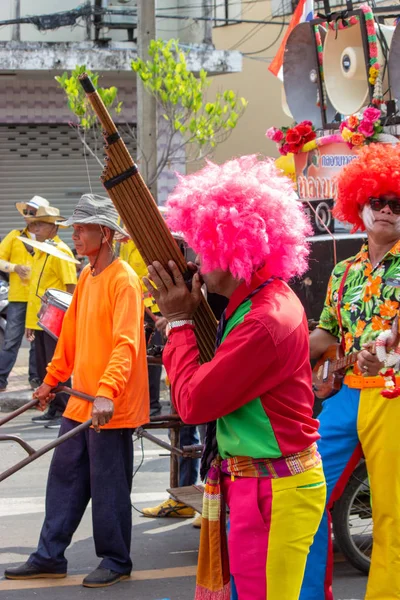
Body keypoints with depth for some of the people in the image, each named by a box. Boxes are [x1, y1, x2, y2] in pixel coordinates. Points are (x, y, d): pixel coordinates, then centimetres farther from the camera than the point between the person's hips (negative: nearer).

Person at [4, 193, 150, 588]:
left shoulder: (123, 279, -15)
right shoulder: (86, 277, 11)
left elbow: (126, 343, -24)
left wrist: (107, 393, -34)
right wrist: (51, 380, 22)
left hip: (112, 406, -8)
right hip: (81, 401, 8)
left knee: (108, 487, 2)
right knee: (64, 478, 12)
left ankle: (116, 561, 16)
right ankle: (49, 557, 21)